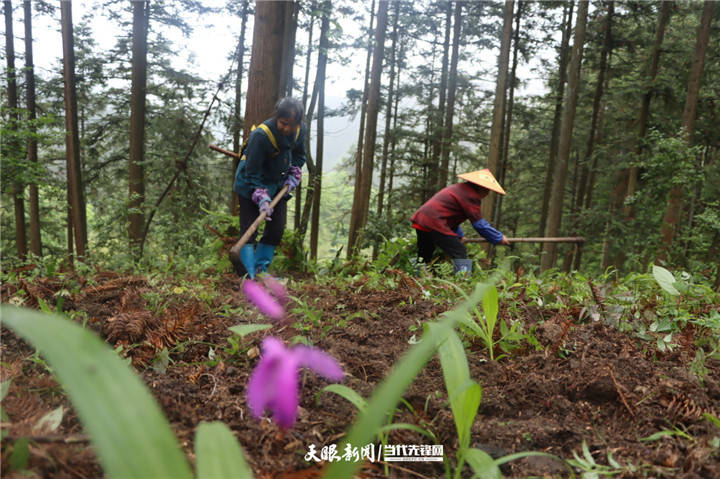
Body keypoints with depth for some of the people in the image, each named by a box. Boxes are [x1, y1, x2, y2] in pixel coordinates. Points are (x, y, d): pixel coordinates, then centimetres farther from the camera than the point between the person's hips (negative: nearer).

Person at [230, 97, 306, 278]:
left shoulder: (300, 131, -12)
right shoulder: (261, 136, -31)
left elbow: (299, 155, 10)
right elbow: (252, 173, -25)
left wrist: (293, 176, -3)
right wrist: (261, 198, -33)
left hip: (277, 185, 6)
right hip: (250, 186, -6)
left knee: (276, 229, 5)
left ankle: (261, 269, 19)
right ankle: (248, 275, -5)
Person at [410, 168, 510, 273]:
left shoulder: (459, 188, 23)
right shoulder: (471, 195, -8)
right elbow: (479, 224, -7)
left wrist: (459, 235, 33)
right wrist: (499, 238, 4)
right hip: (434, 223, -10)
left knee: (423, 257, 19)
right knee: (460, 254, -6)